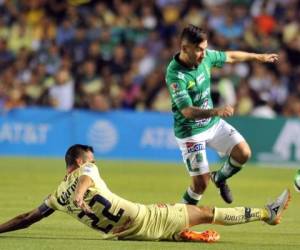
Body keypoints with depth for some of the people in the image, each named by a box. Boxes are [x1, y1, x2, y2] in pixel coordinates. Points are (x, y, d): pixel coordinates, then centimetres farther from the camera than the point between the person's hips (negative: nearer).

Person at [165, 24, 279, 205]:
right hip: (190, 132, -7)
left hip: (213, 123, 7)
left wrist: (259, 57, 24)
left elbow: (230, 57, 13)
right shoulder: (175, 75, -29)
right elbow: (187, 111, -35)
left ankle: (220, 178, 25)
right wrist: (215, 111, -51)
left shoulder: (205, 56, -9)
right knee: (201, 183, -7)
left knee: (244, 154, -5)